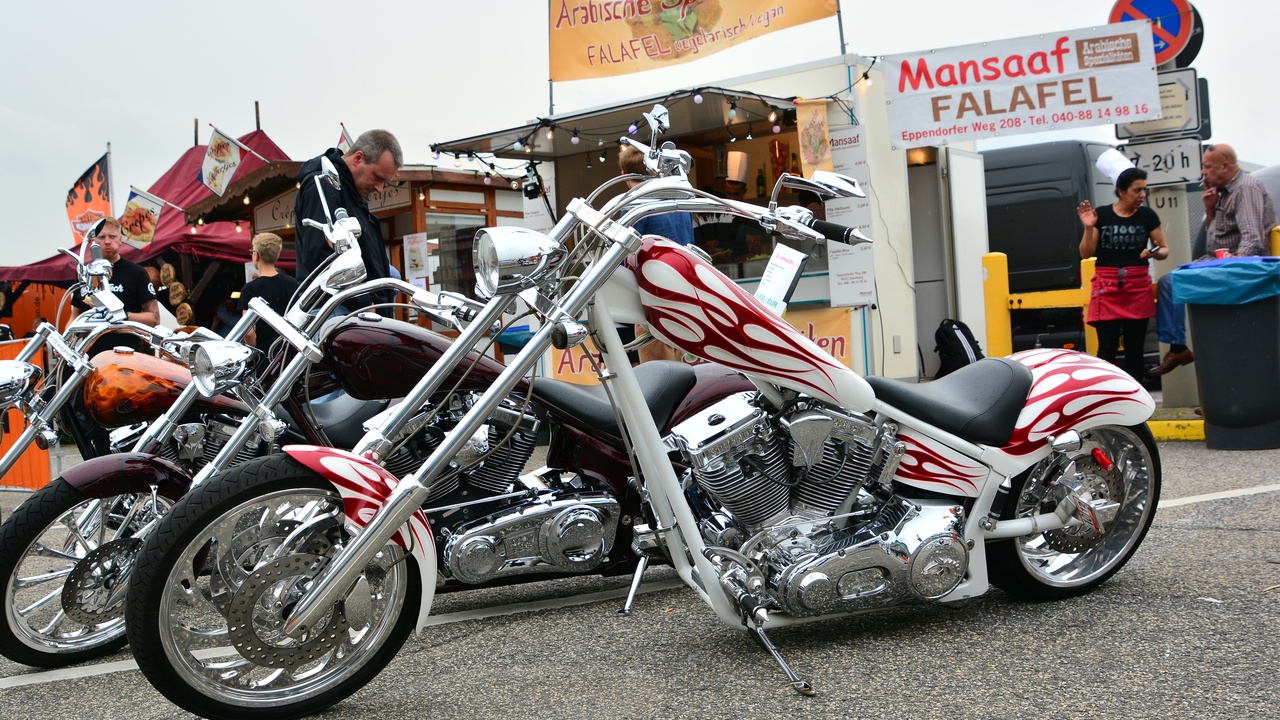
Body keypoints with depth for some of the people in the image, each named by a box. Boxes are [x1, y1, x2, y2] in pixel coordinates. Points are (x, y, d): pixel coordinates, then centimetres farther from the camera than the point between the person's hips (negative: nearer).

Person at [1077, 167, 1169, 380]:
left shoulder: (1148, 215, 3)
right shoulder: (1101, 214, 0)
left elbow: (1164, 249, 8)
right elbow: (1086, 253, 0)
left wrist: (1155, 253, -14)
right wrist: (1089, 228, -14)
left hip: (1139, 286, 2)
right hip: (1107, 286, -2)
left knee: (1135, 347, 6)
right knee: (1107, 346, -8)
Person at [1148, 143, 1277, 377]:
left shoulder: (1246, 188, -14)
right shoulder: (1224, 190, 16)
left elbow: (1253, 240, -24)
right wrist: (1210, 208, 6)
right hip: (1215, 261, 10)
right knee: (1167, 282, 3)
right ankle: (1176, 347, -2)